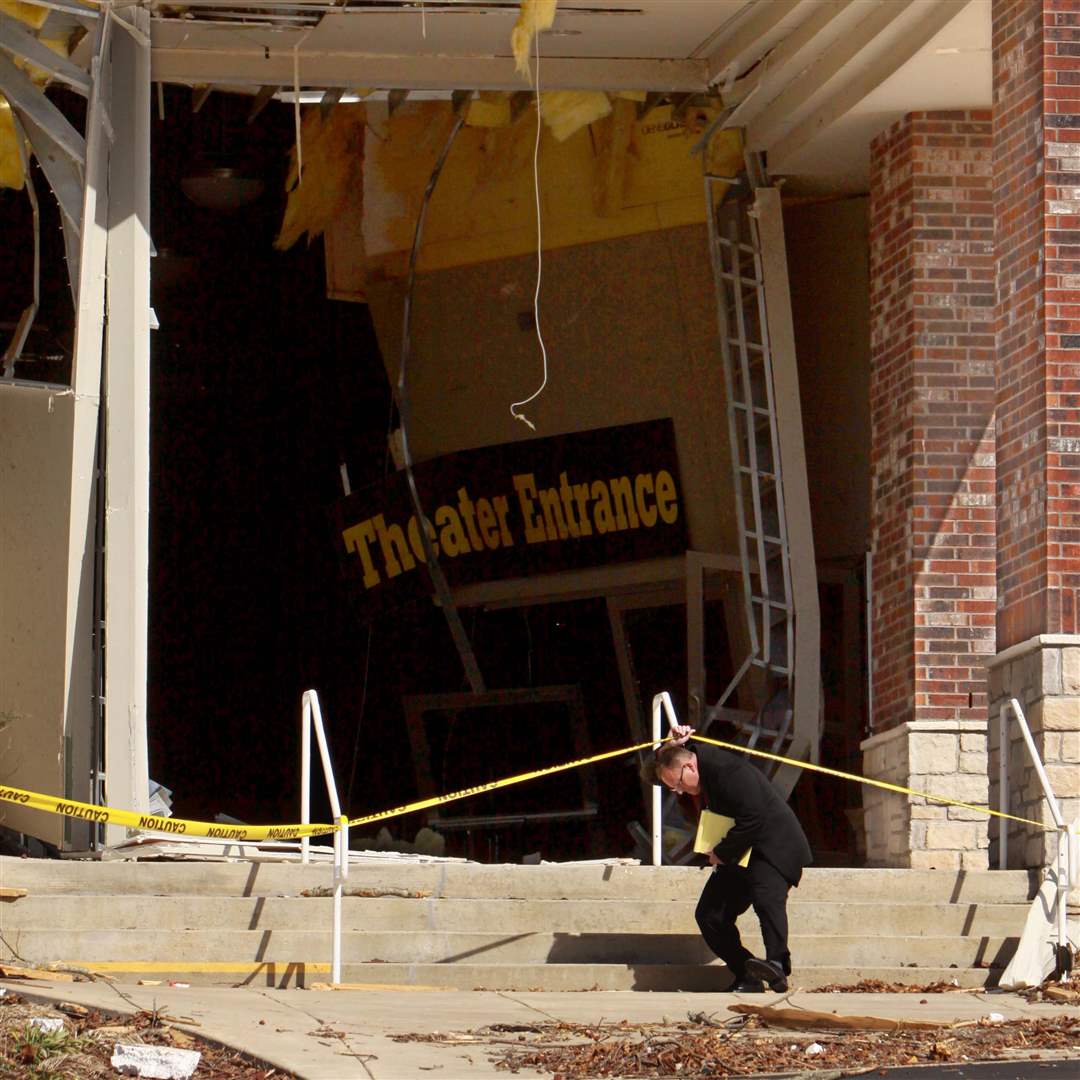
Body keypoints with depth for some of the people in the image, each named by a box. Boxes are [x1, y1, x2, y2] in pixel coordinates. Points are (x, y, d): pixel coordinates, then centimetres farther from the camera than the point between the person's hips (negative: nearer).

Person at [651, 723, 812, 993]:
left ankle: (778, 963, -44)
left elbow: (752, 819, -29)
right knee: (709, 915, 0)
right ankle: (747, 979, -2)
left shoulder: (728, 770, -24)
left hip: (773, 848, -10)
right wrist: (677, 742, 4)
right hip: (736, 856, 10)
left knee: (767, 897, -33)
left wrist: (721, 853, -20)